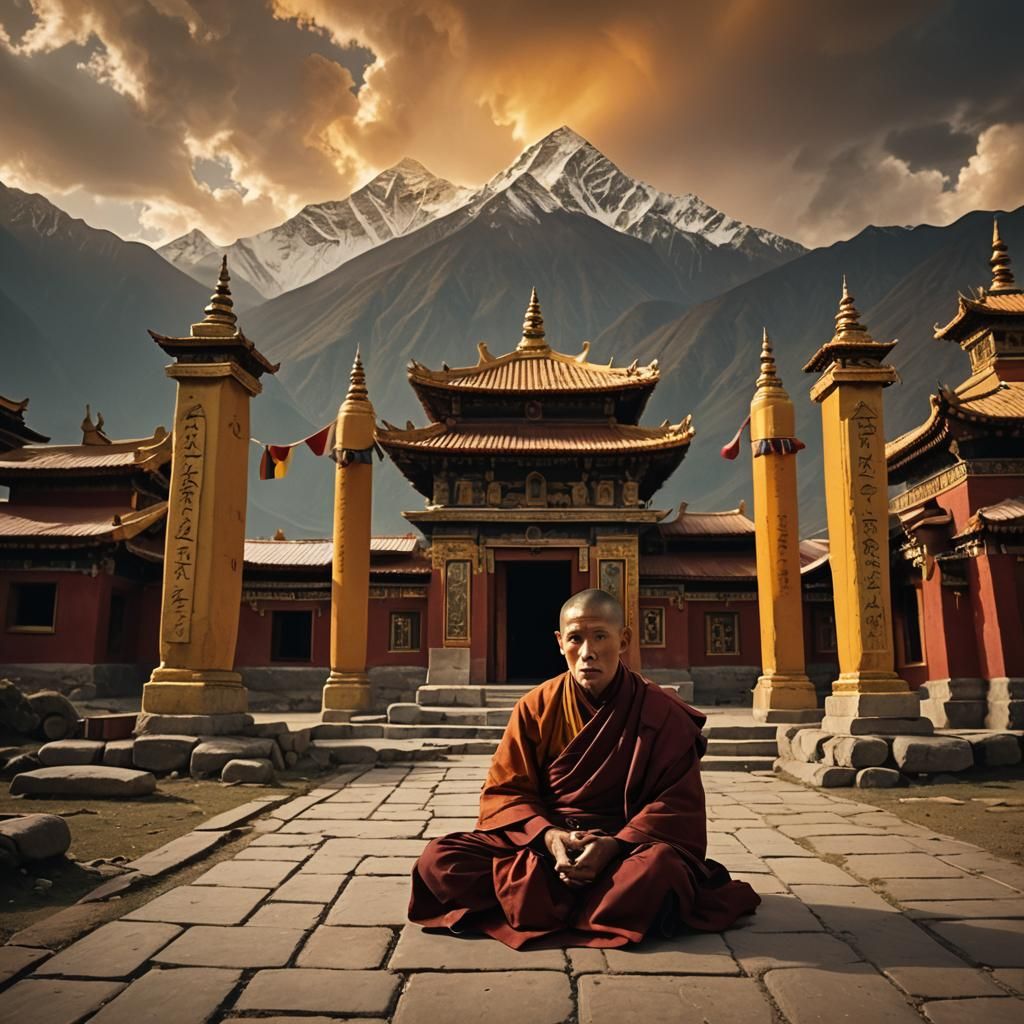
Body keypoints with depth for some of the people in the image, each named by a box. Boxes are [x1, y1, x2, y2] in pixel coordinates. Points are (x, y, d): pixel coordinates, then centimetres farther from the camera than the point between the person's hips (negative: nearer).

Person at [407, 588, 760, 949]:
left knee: (659, 867, -39)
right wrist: (547, 835, -19)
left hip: (626, 844, -2)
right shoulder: (536, 707, 1)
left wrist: (616, 844, -21)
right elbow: (504, 792, 2)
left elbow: (679, 806, -5)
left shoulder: (662, 713, -4)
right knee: (437, 859, -21)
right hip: (541, 838, 3)